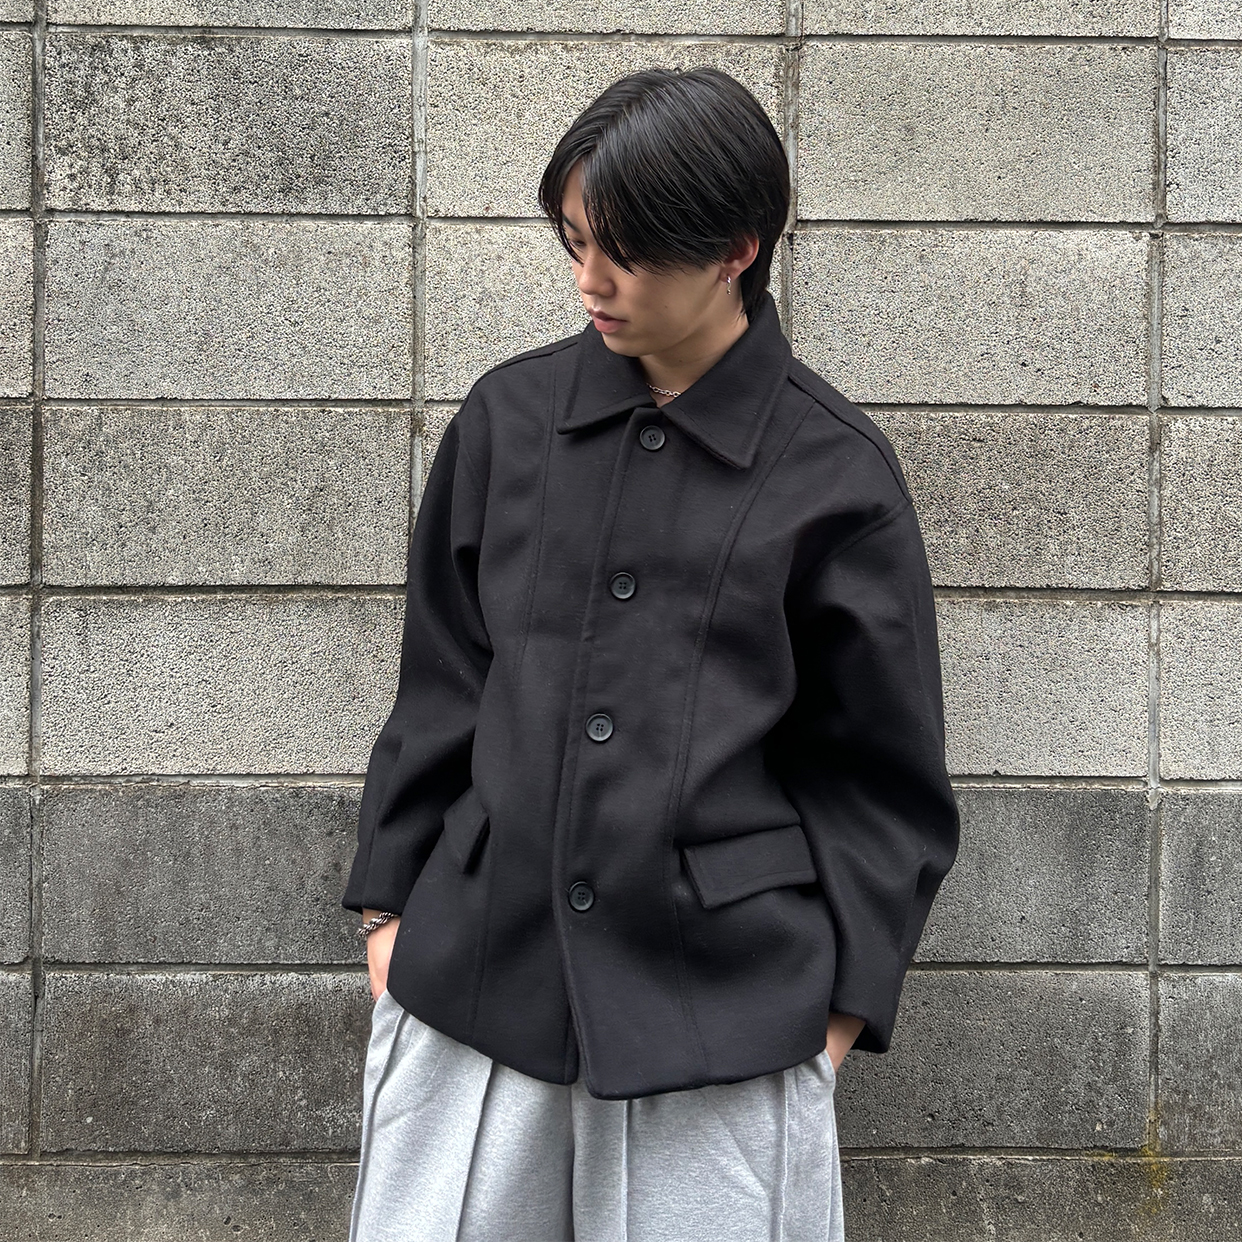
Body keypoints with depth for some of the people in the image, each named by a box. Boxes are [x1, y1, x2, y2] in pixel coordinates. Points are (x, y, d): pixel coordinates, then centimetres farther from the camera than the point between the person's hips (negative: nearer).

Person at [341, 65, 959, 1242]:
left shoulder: (834, 473, -4)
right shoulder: (509, 418, 5)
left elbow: (885, 773, 3)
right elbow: (439, 683, 12)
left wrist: (842, 1000, 0)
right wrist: (389, 903, 10)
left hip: (723, 1010, -3)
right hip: (475, 970, 3)